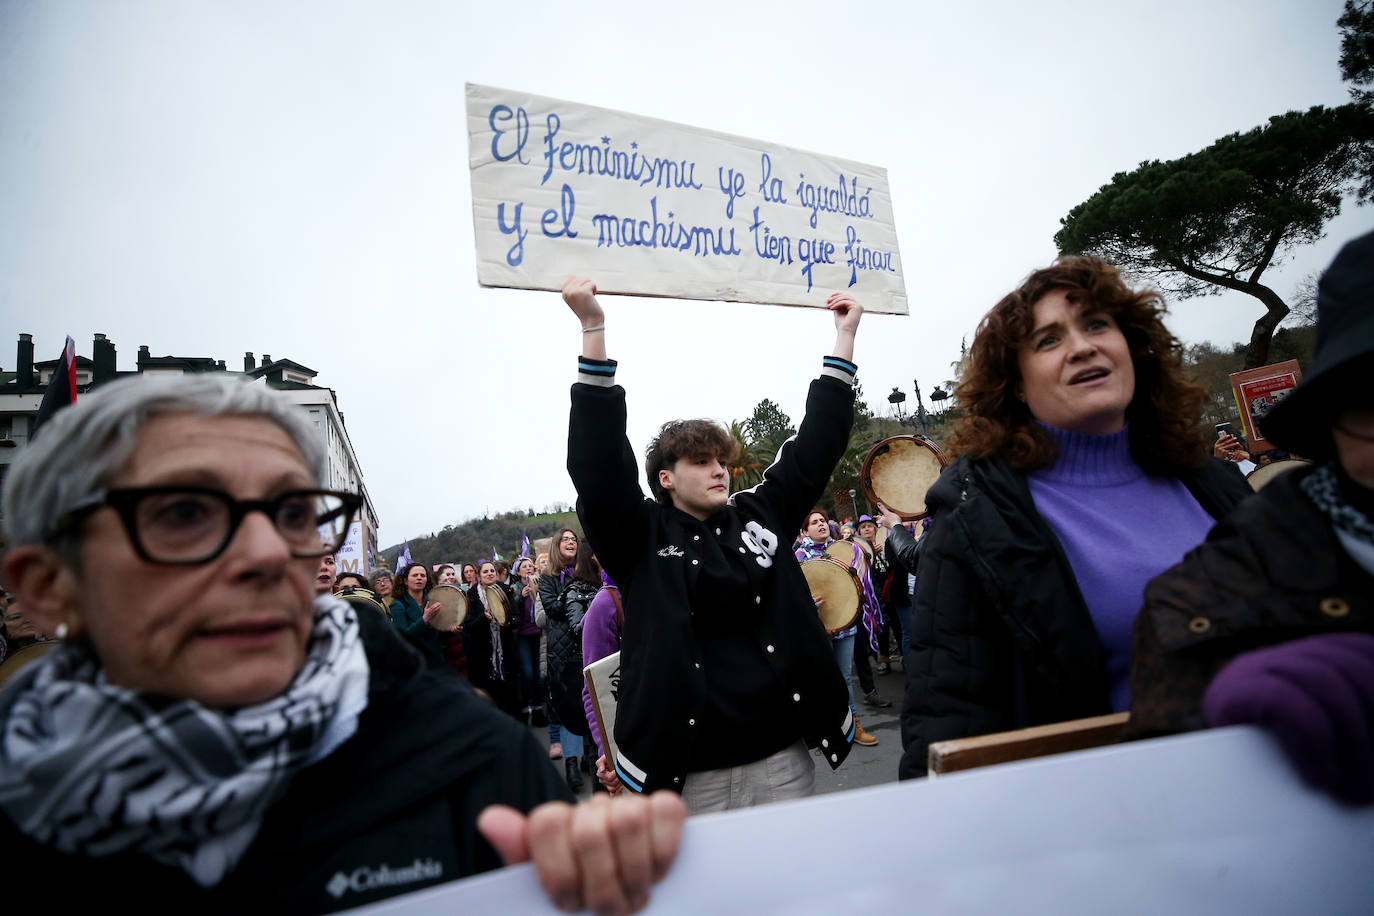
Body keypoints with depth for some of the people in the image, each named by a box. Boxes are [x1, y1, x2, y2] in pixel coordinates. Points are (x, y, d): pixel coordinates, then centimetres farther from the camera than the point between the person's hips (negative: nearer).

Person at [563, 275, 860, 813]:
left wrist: (845, 336, 6)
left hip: (784, 757, 4)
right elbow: (599, 464, -16)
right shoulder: (641, 538, -4)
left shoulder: (762, 516, 7)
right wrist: (593, 331, -22)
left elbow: (815, 445, 7)